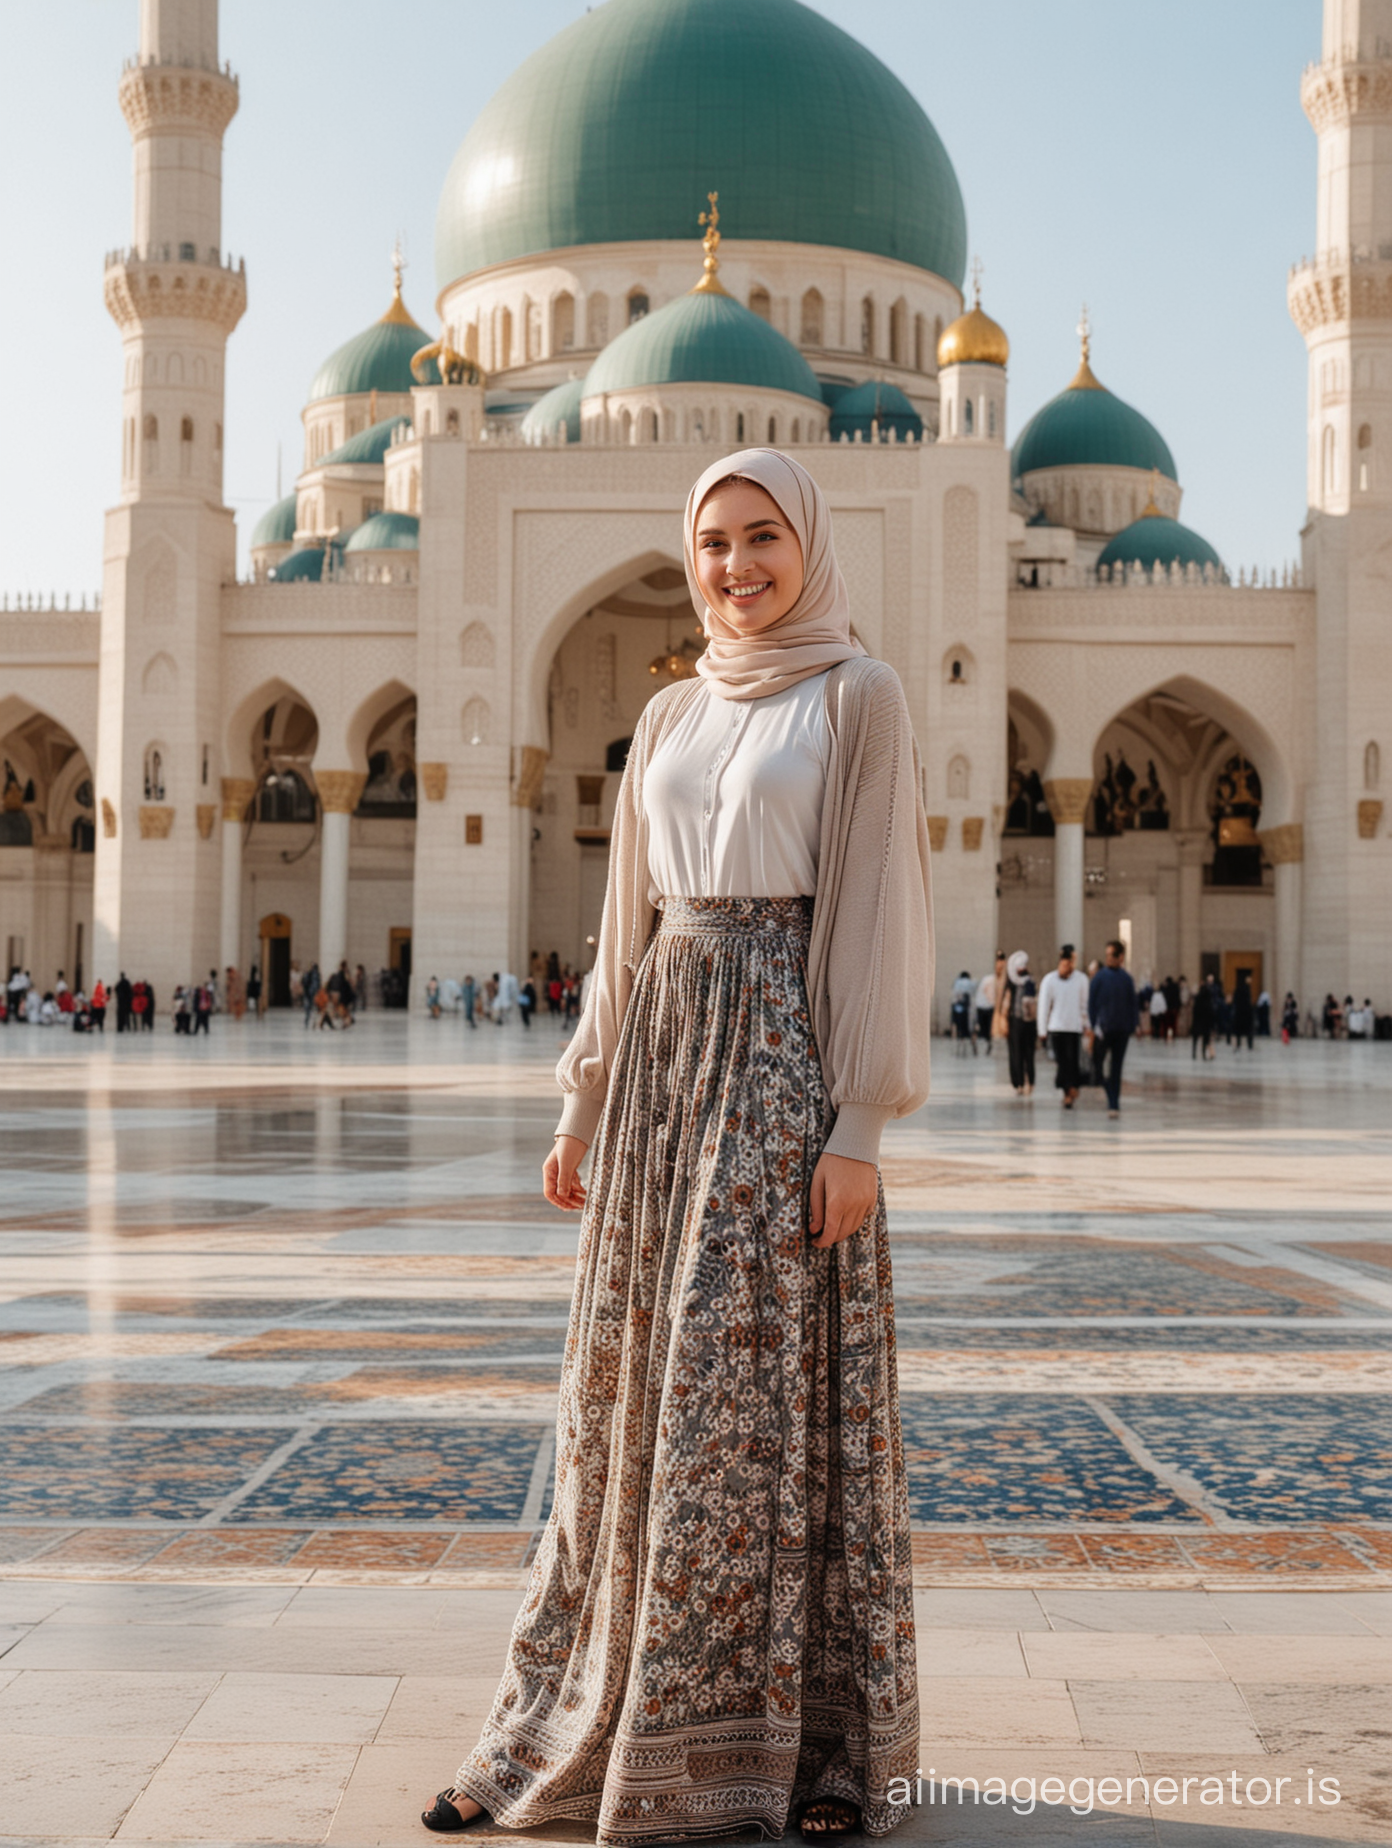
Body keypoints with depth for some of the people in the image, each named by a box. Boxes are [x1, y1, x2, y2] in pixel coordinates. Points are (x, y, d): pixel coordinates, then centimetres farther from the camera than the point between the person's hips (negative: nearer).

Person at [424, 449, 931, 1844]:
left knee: (779, 1379, -4)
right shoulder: (670, 718, 15)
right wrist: (582, 1104, 13)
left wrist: (859, 1126, -15)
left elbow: (878, 911, -8)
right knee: (637, 1383, 9)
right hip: (667, 1049, 6)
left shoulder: (857, 697, -2)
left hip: (789, 1050, -6)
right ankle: (573, 1731, 19)